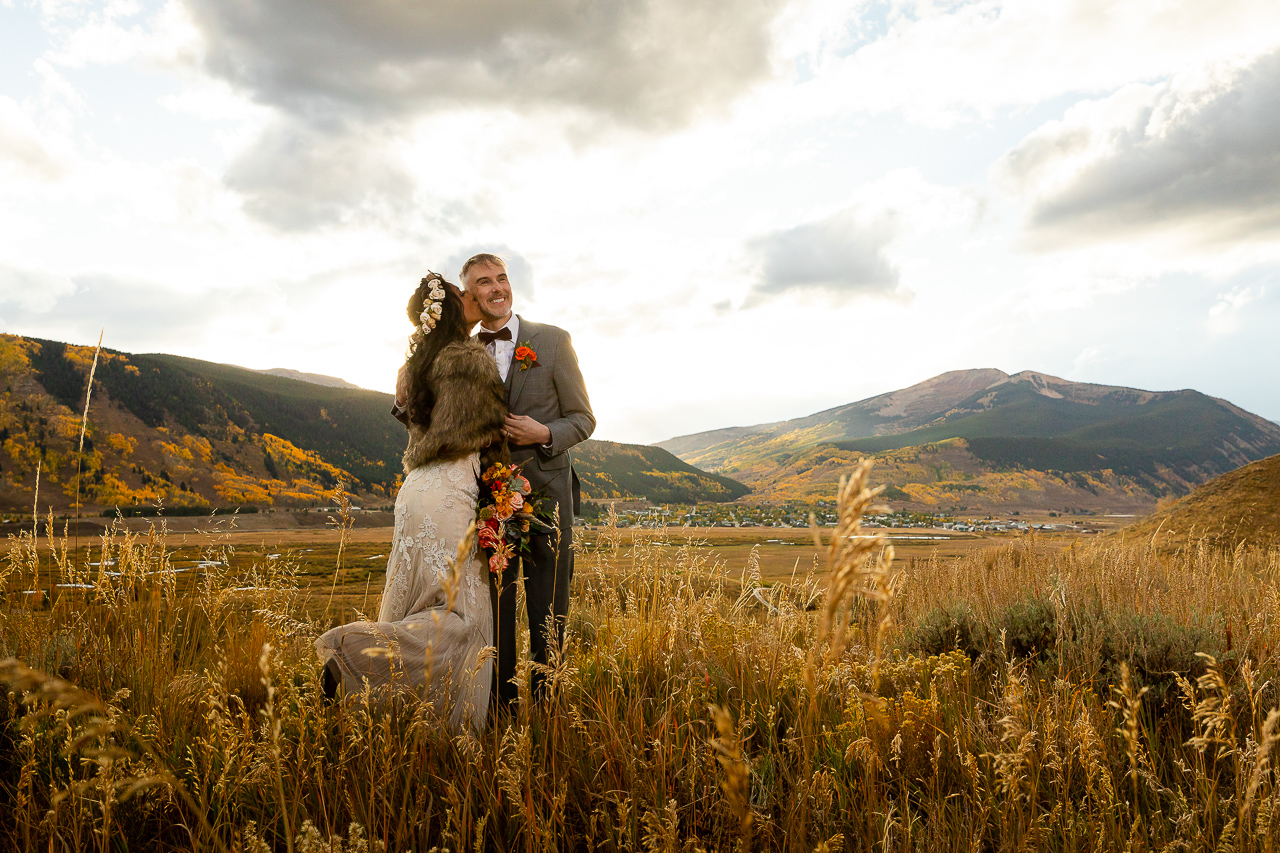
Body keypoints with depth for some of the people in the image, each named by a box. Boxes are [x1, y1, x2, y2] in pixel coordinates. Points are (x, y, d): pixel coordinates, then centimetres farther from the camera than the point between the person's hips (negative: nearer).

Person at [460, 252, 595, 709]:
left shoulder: (553, 341, 0)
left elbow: (583, 419, 2)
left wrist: (544, 434, -16)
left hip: (545, 494, -2)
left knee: (548, 614, 4)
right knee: (494, 611, 7)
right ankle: (500, 708, 18)